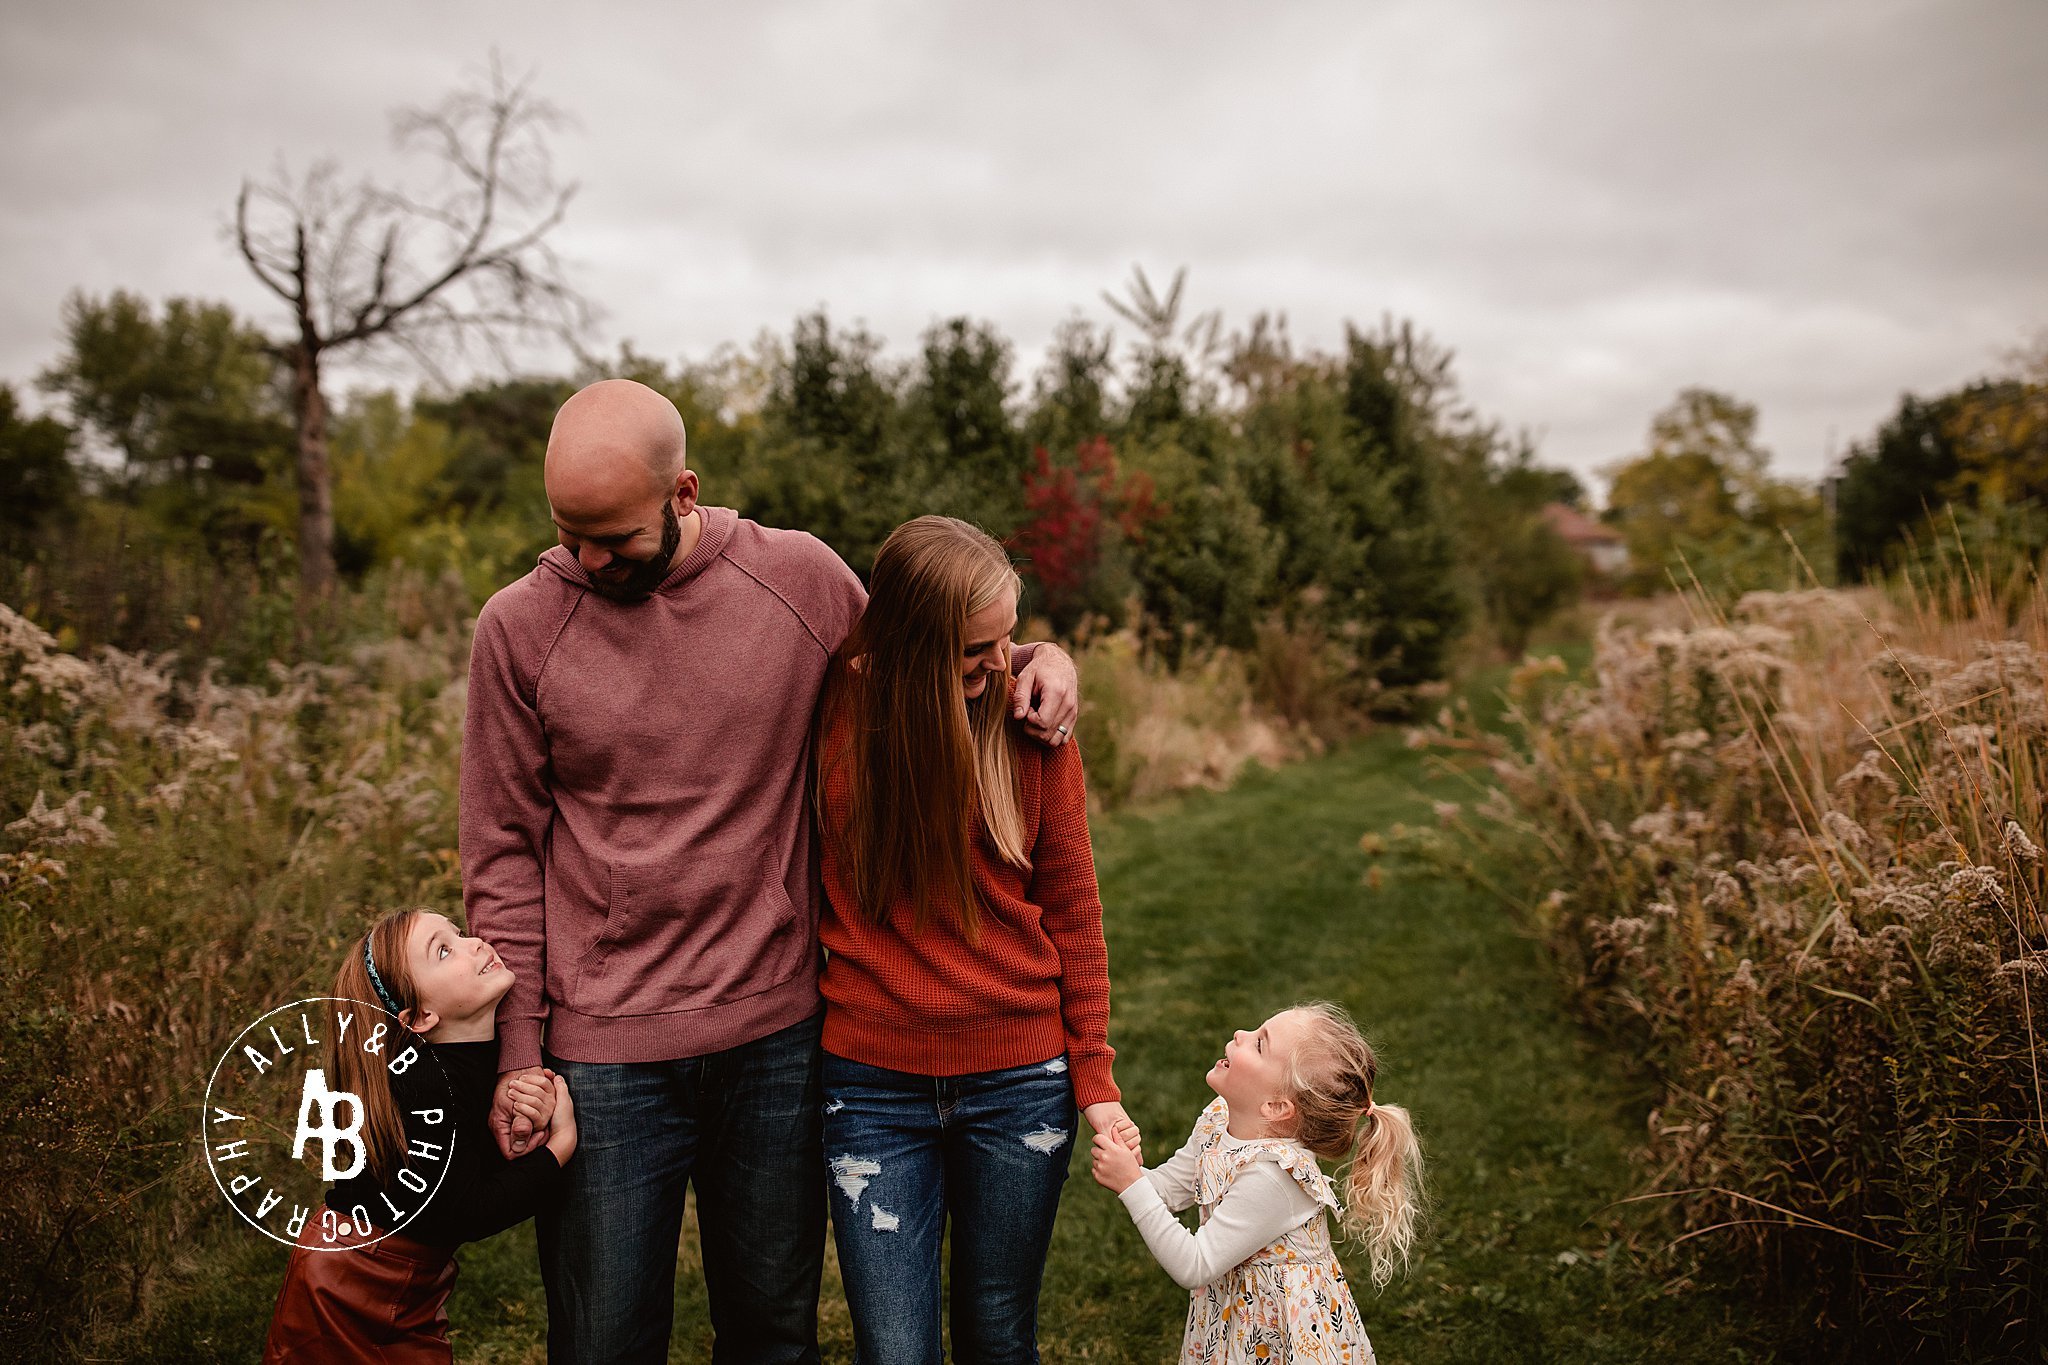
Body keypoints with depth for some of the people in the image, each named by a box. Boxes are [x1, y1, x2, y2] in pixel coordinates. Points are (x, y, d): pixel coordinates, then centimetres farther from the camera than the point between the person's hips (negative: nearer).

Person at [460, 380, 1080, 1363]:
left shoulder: (802, 578, -4)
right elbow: (504, 854, -1)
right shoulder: (519, 627, -6)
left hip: (777, 1035, 2)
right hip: (606, 1057, -1)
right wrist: (516, 1053, -3)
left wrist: (1034, 655, -5)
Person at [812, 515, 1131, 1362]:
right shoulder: (831, 706, -7)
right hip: (873, 1083, 0)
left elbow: (1072, 910, 0)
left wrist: (1093, 1078, -1)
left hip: (1019, 1083, 1)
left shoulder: (1027, 719, -6)